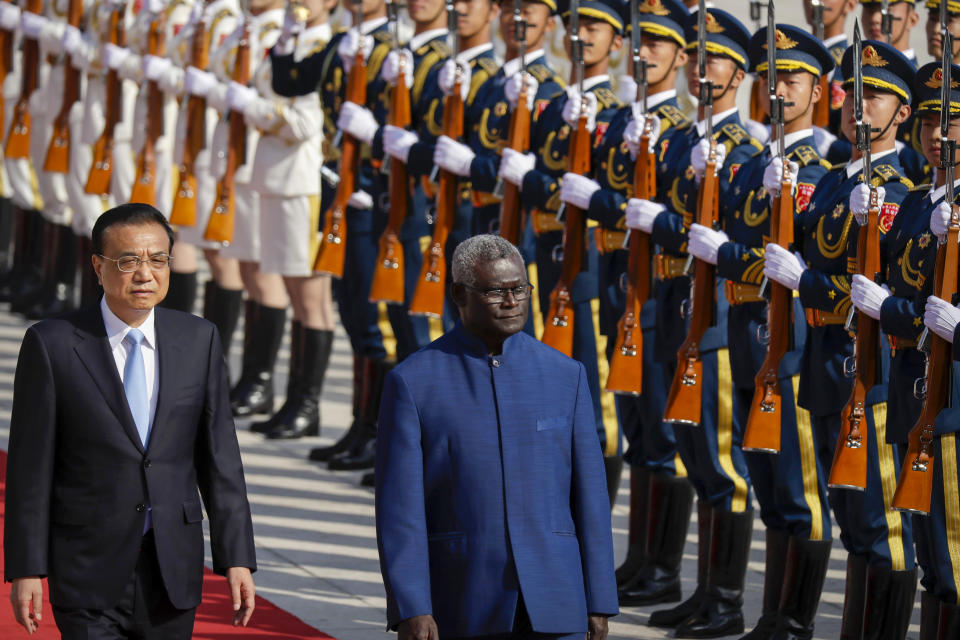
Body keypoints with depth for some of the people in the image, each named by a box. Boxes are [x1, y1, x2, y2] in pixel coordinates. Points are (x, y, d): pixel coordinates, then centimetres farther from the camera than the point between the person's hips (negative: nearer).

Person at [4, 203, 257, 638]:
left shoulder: (198, 340, 5)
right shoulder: (52, 344, -4)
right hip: (89, 573, -3)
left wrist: (237, 558, 1)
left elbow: (219, 456, 6)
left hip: (173, 571, 3)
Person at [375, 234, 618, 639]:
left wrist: (599, 602, 3)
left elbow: (589, 495, 6)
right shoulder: (412, 382, -2)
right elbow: (399, 506, -6)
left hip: (551, 606, 2)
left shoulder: (566, 376, 6)